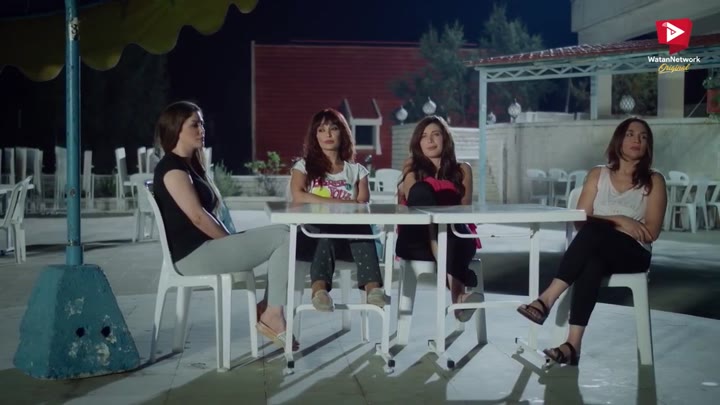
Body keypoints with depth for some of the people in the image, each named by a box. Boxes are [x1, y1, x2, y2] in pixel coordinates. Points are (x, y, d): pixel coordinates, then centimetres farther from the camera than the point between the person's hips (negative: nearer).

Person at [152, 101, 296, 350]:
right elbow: (197, 217, -18)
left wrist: (232, 241, 7)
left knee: (282, 235, 4)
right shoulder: (172, 168, -11)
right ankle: (272, 315, -8)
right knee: (282, 237, -14)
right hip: (194, 255, -10)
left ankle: (267, 309, -1)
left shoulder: (190, 165, 21)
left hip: (207, 248, 10)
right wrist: (232, 241, -9)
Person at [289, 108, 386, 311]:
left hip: (349, 238, 2)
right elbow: (298, 196, -7)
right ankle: (319, 288, -56)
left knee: (363, 228, -34)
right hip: (313, 235, -1)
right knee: (329, 230, -38)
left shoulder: (357, 170, 19)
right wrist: (342, 203, -13)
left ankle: (373, 287, -49)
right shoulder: (304, 166, 14)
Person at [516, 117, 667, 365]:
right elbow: (581, 220, 3)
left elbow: (651, 233, -3)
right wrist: (619, 221, -12)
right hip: (596, 250, 2)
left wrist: (605, 224, -7)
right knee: (591, 264, -37)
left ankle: (547, 299, -39)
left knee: (594, 228, -35)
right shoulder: (598, 175, 13)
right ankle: (573, 345, -45)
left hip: (634, 254, -2)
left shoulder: (653, 181, 7)